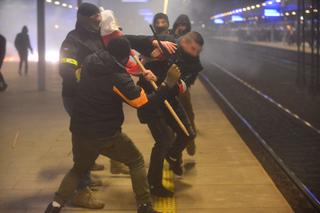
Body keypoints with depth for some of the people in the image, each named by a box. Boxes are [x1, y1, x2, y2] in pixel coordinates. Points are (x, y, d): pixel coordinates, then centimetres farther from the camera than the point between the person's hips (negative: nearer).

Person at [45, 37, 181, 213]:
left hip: (79, 130, 6)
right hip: (106, 135, -5)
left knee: (79, 168, 27)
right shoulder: (119, 78, -18)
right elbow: (146, 103, -16)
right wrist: (167, 84, -11)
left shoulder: (89, 62, 0)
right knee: (136, 162, 15)